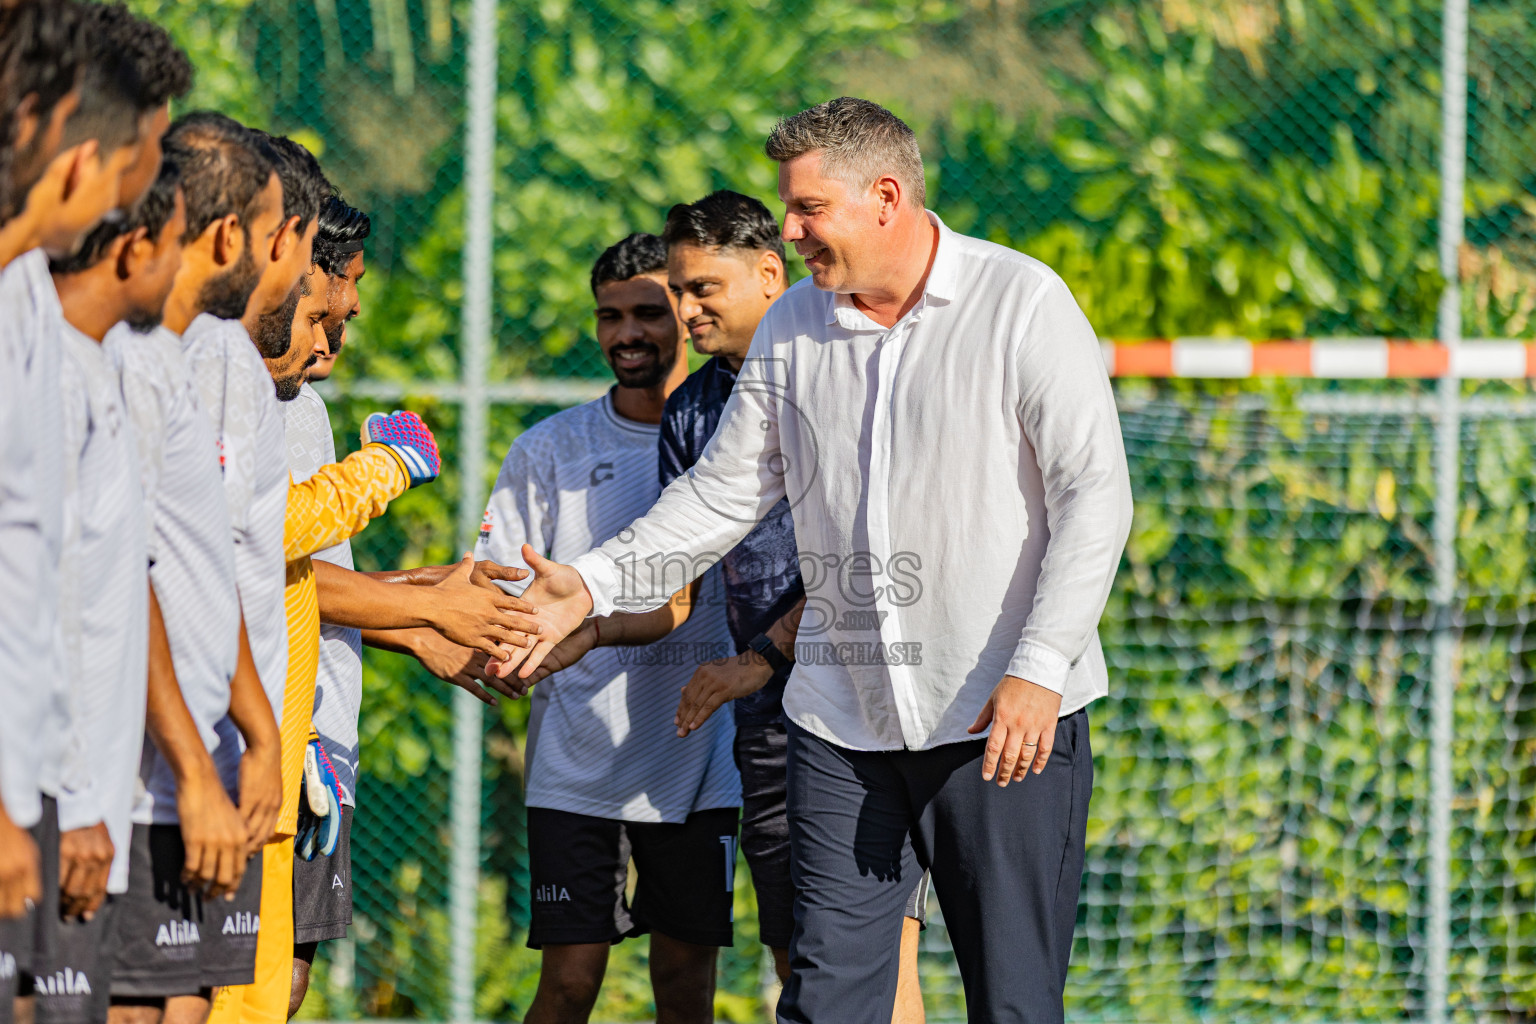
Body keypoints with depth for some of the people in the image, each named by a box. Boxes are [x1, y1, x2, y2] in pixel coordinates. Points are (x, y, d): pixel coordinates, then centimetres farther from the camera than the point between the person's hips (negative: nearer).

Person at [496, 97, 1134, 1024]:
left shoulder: (1023, 304, -7)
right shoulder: (794, 327, 9)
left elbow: (1095, 493, -10)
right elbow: (723, 493, 18)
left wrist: (1038, 671, -18)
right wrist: (593, 585, 5)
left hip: (1010, 717, -5)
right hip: (843, 720, 5)